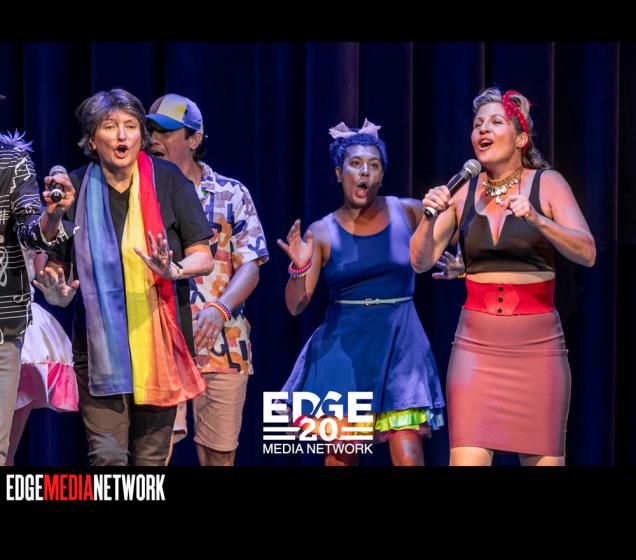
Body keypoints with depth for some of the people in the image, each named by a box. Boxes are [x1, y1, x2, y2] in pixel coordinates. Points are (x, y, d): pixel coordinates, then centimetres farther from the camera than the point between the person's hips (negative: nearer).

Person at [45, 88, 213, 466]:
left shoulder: (168, 180, 0)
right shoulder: (76, 187, 2)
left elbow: (204, 258, 0)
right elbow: (54, 262, 10)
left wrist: (173, 270, -21)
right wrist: (59, 284, -12)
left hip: (160, 344, 0)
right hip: (100, 345, 0)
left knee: (151, 457, 7)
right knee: (107, 455, -9)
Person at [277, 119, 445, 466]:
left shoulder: (408, 213, 1)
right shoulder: (322, 232, 0)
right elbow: (295, 306, -2)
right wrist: (299, 268, -21)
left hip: (399, 346, 0)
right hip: (344, 348, 0)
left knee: (408, 455, -10)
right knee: (340, 455, 4)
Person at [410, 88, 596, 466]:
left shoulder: (547, 183, 0)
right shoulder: (463, 191, 7)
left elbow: (587, 253, -11)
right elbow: (420, 262, 4)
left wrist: (537, 219, -27)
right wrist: (431, 217, -14)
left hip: (537, 343, -1)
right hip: (476, 342, 1)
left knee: (544, 459, 1)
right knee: (467, 459, -10)